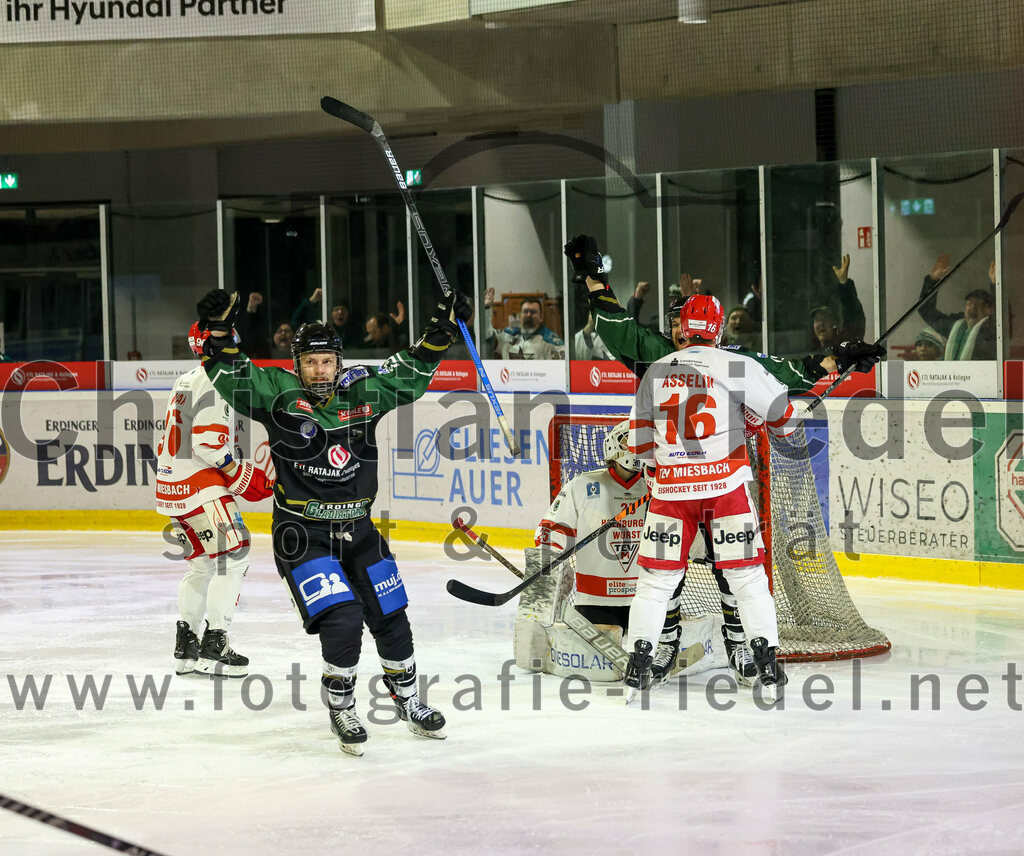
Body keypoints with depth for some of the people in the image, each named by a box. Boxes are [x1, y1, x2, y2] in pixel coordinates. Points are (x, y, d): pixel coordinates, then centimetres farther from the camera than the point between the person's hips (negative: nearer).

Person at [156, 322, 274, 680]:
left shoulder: (187, 381, 18)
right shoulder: (214, 383, -15)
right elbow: (209, 446, -22)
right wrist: (247, 480, -15)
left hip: (171, 485, 10)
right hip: (200, 486, -10)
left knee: (203, 563, 18)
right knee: (232, 556, -10)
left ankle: (186, 648, 20)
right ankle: (213, 646, -14)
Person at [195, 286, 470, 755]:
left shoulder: (364, 391, 1)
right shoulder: (278, 393, -7)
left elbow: (410, 372, 11)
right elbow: (230, 374, -12)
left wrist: (441, 329, 5)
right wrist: (217, 330, -26)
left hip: (357, 530, 5)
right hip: (301, 535, -5)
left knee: (391, 620, 14)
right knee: (342, 621, -17)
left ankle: (408, 701, 37)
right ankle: (341, 711, 4)